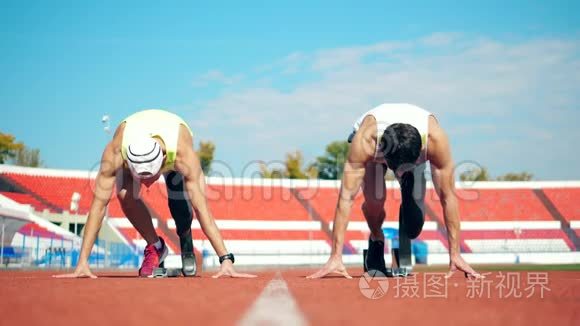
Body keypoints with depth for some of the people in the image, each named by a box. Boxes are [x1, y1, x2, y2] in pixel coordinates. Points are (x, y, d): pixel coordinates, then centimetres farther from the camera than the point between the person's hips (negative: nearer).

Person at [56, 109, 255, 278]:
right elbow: (98, 206, -40)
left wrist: (226, 259, -50)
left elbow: (201, 209, -46)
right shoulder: (115, 152, -43)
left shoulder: (183, 155, -45)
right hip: (131, 155, 0)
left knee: (180, 206, -21)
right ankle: (155, 247, -4)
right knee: (125, 195, -29)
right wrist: (82, 262, -43)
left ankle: (186, 246, 15)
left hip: (173, 152, 0)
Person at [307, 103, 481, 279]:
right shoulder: (365, 141, -45)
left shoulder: (435, 138, -42)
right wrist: (335, 257, -44)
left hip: (415, 153, 1)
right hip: (375, 148, -1)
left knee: (414, 222, -17)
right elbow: (346, 197, -43)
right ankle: (376, 240, 2)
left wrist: (455, 255, -32)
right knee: (375, 199, -30)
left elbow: (448, 196, -34)